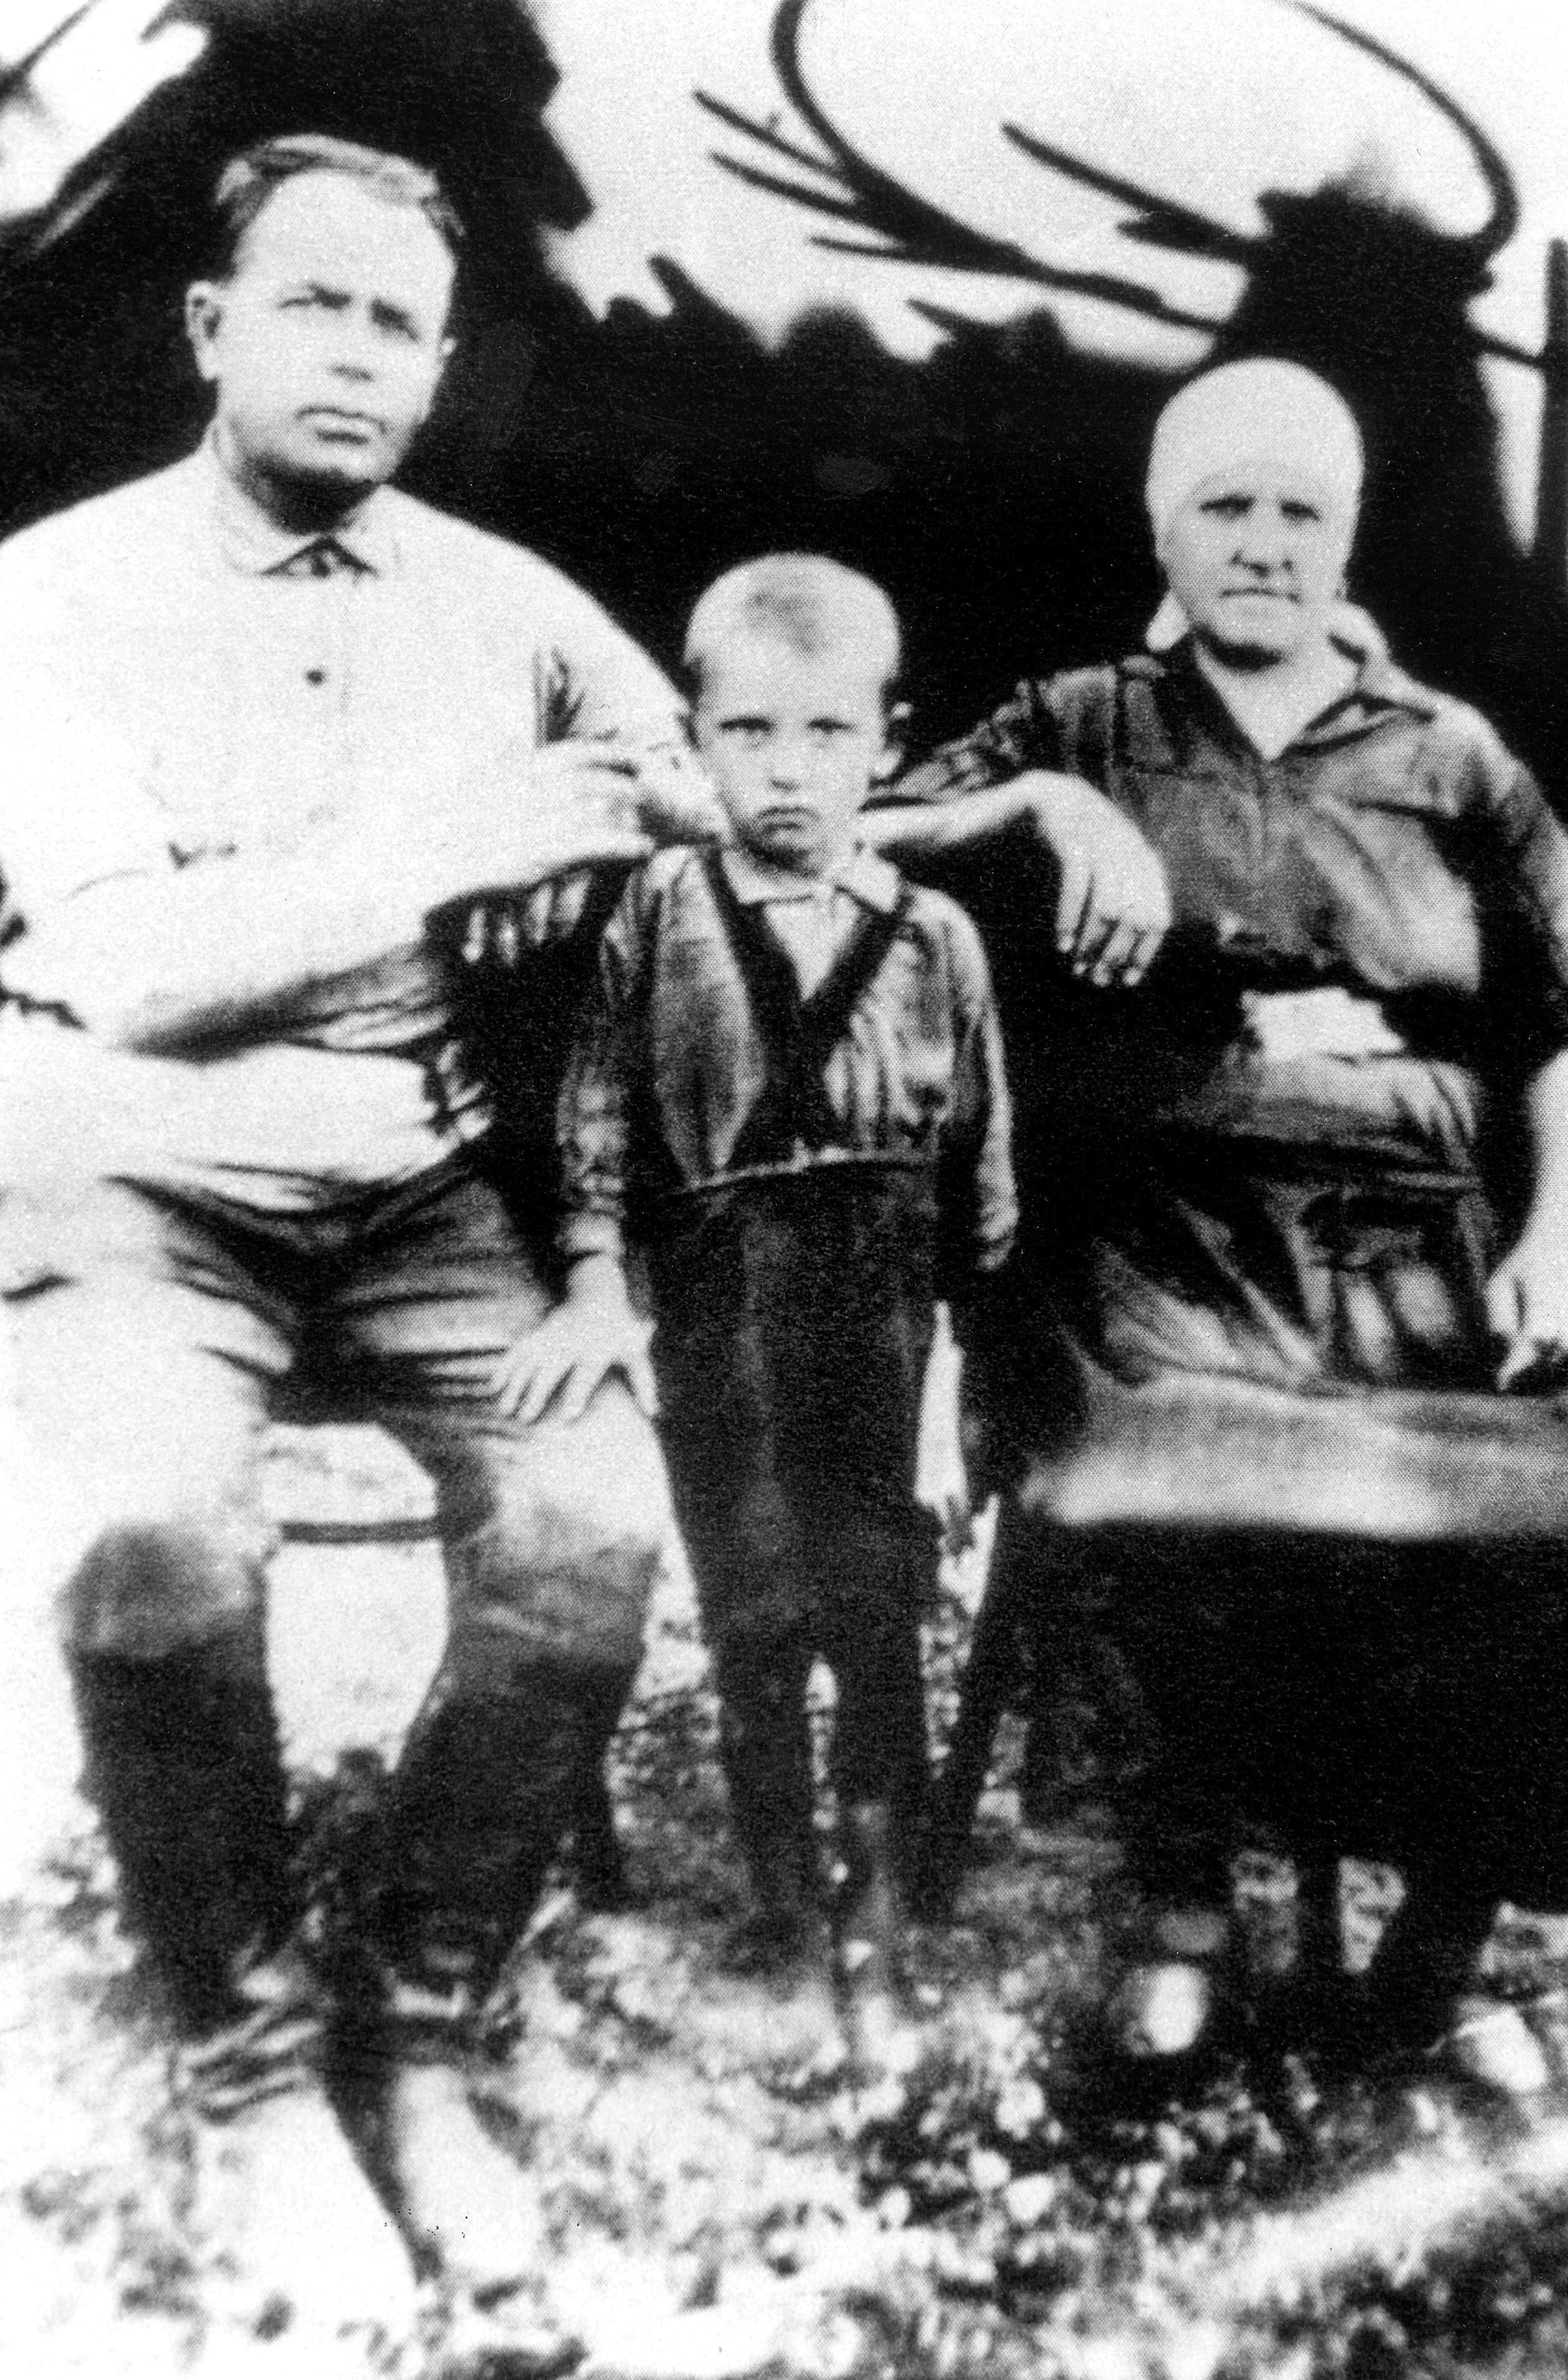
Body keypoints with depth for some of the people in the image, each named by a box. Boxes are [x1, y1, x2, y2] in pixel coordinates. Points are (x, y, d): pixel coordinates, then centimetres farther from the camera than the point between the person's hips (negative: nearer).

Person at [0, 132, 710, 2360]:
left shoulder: (499, 595, 11)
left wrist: (599, 828, -5)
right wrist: (442, 849, -17)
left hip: (426, 1191, 3)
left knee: (598, 1523, -23)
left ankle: (419, 2040, -1)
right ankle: (255, 2071, -6)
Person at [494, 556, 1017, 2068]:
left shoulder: (933, 937, 1)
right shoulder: (656, 915, 0)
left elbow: (980, 1157, 6)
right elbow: (599, 1115, -1)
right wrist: (595, 1287, -9)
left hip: (881, 1328, 0)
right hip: (715, 1323, 0)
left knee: (877, 1626, 4)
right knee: (747, 1629, 11)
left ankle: (874, 1928, 19)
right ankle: (780, 1902, 29)